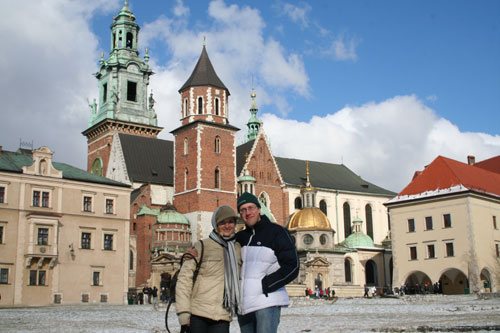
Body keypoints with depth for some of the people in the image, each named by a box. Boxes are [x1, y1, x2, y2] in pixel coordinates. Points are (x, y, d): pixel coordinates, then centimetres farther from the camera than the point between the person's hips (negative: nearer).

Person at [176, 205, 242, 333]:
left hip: (222, 317, 3)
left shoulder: (238, 249, 14)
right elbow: (184, 278, -4)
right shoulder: (201, 247, 1)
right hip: (198, 316, -3)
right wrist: (183, 311, -11)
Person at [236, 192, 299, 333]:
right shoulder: (240, 237, 17)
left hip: (267, 301, -6)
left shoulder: (276, 232, 1)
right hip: (244, 305, 6)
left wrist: (265, 285, -12)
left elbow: (292, 267, -6)